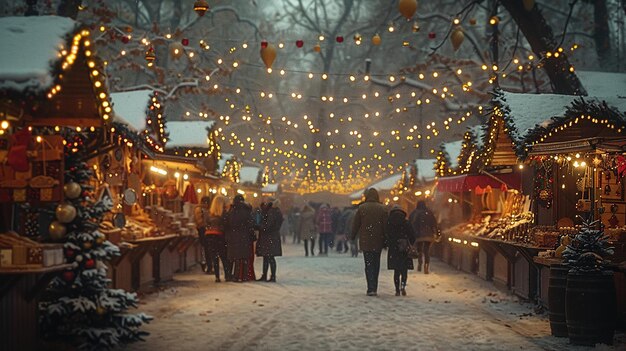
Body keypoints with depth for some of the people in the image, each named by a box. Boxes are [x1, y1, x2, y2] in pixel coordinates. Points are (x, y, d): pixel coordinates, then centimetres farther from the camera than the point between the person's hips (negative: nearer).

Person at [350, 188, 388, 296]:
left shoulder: (361, 208, -2)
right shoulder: (382, 208, -1)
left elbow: (355, 224, 2)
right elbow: (386, 225, -1)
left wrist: (352, 237, 14)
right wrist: (386, 240, 4)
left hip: (365, 241, -1)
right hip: (378, 242, 1)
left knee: (369, 264, -1)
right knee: (376, 264, 12)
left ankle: (371, 288, -13)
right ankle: (374, 288, 15)